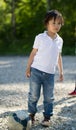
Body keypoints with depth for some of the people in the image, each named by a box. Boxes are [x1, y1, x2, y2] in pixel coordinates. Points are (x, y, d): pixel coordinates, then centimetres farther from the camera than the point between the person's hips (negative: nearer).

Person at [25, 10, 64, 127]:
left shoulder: (59, 40, 7)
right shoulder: (40, 38, -5)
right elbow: (33, 53, 0)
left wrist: (61, 71, 16)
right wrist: (28, 68, -1)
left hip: (50, 74, 3)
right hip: (36, 71, -3)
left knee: (49, 97, 5)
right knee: (34, 95, 2)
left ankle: (47, 117, 16)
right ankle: (31, 115, 17)